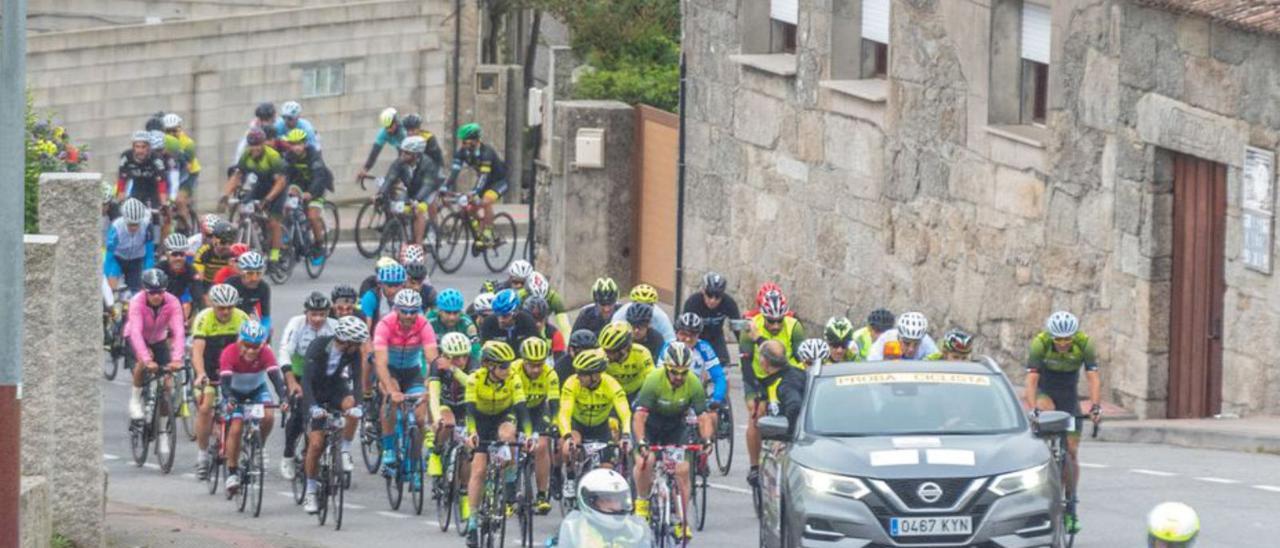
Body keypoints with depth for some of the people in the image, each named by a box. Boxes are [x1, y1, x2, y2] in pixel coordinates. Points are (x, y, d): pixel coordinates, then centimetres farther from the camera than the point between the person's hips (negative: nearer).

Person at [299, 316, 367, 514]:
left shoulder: (353, 351, -18)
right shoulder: (318, 347, -29)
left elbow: (357, 377, -21)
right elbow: (307, 379, -34)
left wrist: (357, 403, -38)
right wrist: (312, 406, -46)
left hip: (336, 387, 3)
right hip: (316, 391, -3)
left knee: (351, 407, -33)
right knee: (316, 443, -11)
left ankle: (345, 452, -12)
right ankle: (310, 492, 3)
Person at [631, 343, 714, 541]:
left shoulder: (693, 384, -22)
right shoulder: (654, 380, -30)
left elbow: (703, 416, -22)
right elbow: (640, 415, -35)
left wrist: (706, 440, -40)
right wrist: (641, 443, -48)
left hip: (675, 425, 2)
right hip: (650, 423, -2)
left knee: (682, 469, -10)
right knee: (645, 460, -26)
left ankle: (682, 522, 1)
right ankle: (641, 503, -1)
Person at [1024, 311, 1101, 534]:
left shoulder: (1085, 344, -22)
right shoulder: (1040, 343, -26)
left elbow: (1093, 378, -27)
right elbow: (1031, 379, -31)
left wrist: (1095, 406, -43)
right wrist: (1032, 408, -45)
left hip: (1069, 395, 1)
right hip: (1045, 391, -1)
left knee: (1072, 452, -3)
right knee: (1046, 410, -38)